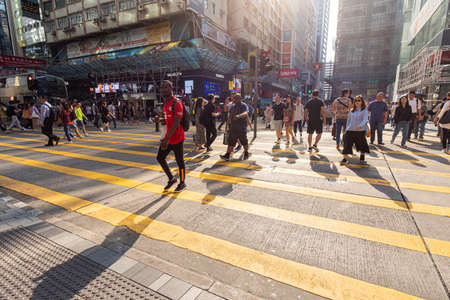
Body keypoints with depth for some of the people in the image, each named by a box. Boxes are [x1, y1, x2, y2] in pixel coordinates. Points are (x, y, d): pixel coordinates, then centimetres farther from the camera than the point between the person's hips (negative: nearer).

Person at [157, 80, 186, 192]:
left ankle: (182, 183, 22)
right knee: (160, 158, 12)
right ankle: (171, 179, 27)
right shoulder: (166, 103, 12)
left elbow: (176, 123, -24)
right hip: (168, 137, 9)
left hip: (177, 138, -9)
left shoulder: (176, 103, -16)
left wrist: (167, 139, -28)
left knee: (179, 161, 4)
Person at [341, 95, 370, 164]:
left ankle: (362, 158, 31)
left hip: (360, 131, -2)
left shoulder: (364, 111, -2)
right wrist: (346, 129, 12)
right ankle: (345, 158, -1)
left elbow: (365, 120, -16)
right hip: (350, 130, 3)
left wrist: (360, 125, -35)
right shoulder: (351, 111, 10)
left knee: (362, 145, 10)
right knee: (347, 144, -6)